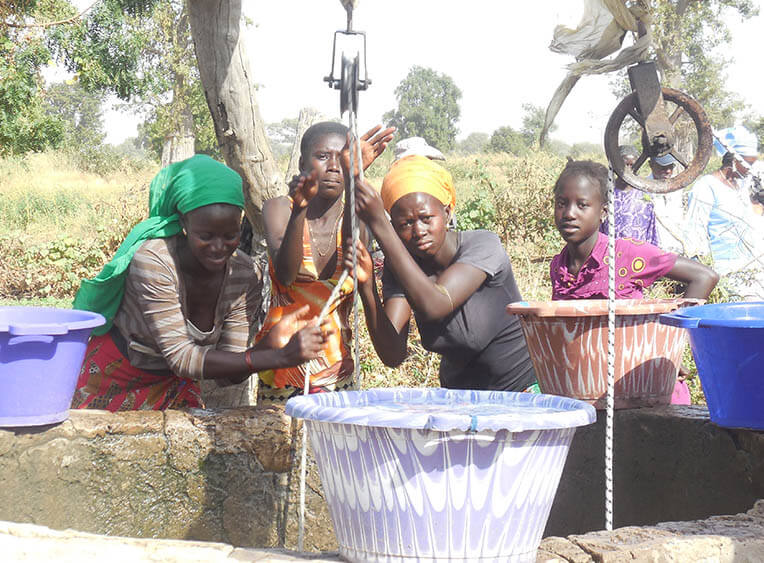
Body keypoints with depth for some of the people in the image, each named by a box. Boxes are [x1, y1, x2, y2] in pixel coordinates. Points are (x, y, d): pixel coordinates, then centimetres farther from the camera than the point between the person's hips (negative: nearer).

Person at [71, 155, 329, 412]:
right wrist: (281, 357, -39)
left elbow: (228, 374, -14)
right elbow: (180, 357, -32)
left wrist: (270, 345, -34)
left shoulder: (245, 276, -16)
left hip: (175, 386, 4)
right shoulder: (153, 262, -29)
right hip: (114, 379, -3)